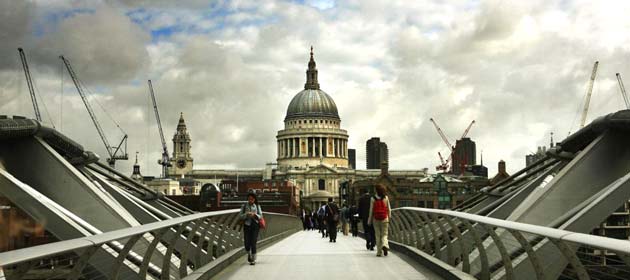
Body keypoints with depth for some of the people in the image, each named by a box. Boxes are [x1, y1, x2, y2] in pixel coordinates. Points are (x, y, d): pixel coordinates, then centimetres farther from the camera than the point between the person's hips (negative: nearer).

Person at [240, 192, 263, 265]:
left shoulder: (257, 206, 2)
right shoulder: (244, 206, 2)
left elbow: (260, 216, 0)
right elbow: (241, 216, -1)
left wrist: (255, 215, -19)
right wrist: (246, 214, -21)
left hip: (255, 225, -1)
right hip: (247, 225, 1)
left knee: (253, 243, -7)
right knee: (247, 243, -1)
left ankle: (253, 259, 3)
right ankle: (249, 254, 31)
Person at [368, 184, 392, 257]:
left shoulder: (373, 199, -5)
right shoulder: (386, 198, -2)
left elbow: (371, 210, -2)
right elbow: (389, 209, 2)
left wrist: (369, 220, 5)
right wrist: (389, 217, 14)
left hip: (376, 219, 0)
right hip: (384, 219, 0)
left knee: (378, 235, 7)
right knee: (384, 234, 8)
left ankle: (379, 252, 7)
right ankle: (385, 245, -21)